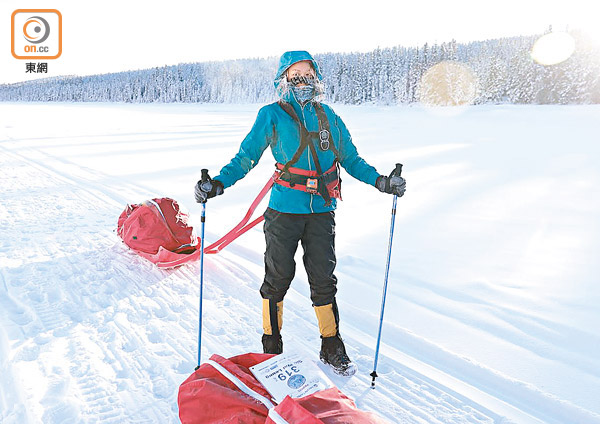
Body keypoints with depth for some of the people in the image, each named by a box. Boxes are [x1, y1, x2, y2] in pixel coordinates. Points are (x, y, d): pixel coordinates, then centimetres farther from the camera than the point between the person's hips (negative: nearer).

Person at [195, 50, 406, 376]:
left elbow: (350, 158, 15)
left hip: (321, 212, 3)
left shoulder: (327, 116, 11)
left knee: (324, 281, 9)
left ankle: (332, 348, 27)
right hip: (284, 211, -2)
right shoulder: (272, 115, 0)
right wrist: (218, 183, -14)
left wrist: (379, 180, 4)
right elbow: (246, 157, 0)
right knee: (277, 279, 9)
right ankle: (272, 345, 30)